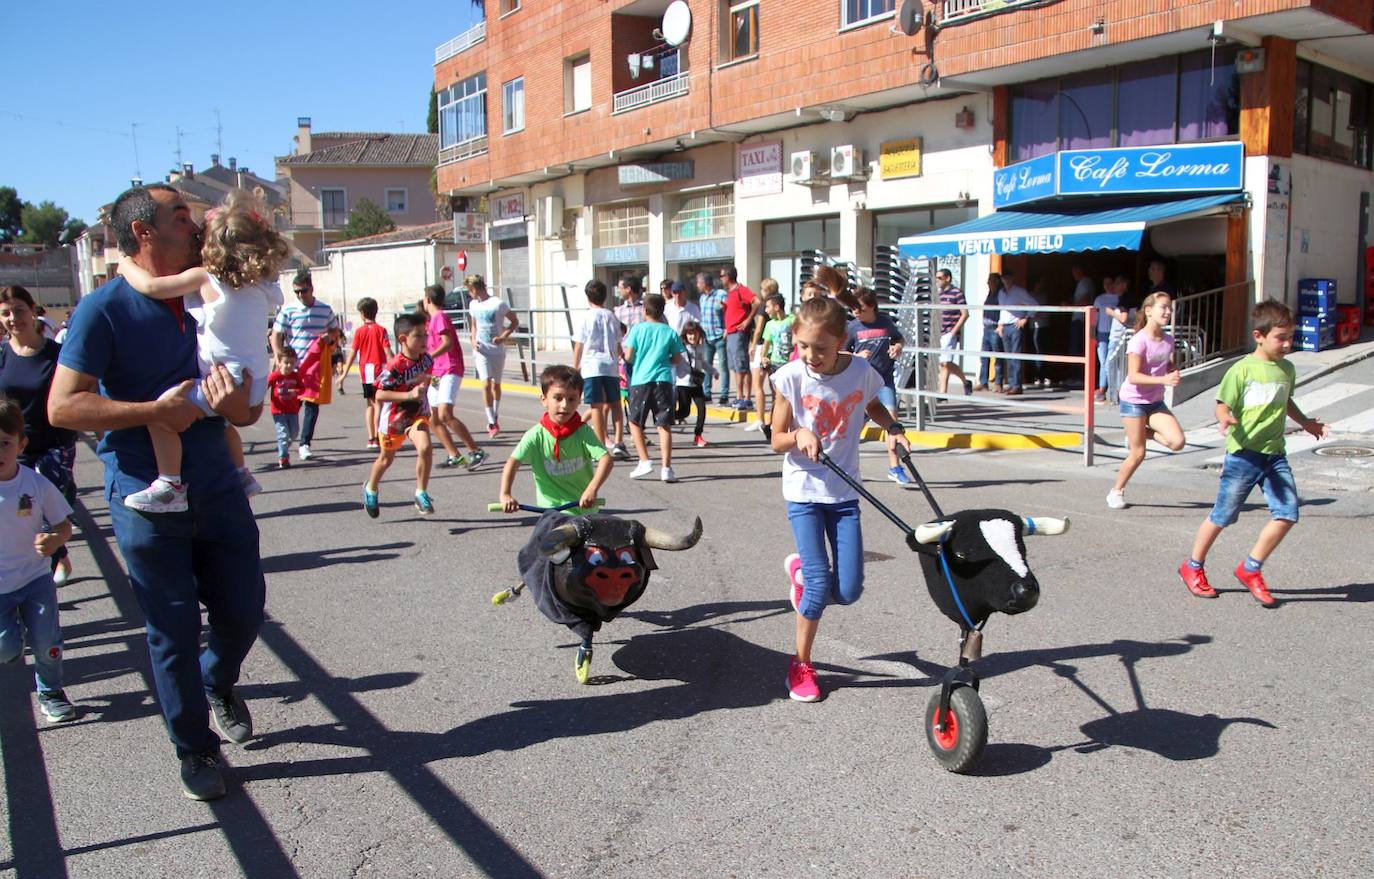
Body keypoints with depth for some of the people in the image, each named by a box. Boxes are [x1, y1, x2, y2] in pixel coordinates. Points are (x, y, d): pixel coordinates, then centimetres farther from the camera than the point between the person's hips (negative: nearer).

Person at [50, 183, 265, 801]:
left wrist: (233, 404, -14)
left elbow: (248, 414, 10)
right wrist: (157, 410, -18)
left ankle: (218, 684, 44)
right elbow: (63, 407, -15)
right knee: (173, 633, 6)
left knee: (243, 611, 11)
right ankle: (195, 749, 25)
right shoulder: (104, 309, -9)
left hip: (218, 490, 5)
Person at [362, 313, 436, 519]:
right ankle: (370, 490, 47)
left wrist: (426, 381, -3)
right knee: (386, 458, 17)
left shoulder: (426, 359, -8)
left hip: (418, 415, 3)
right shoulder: (395, 366, -27)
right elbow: (380, 394, -29)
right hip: (394, 417, -3)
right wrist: (409, 395, -35)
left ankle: (421, 493, -7)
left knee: (425, 448, -23)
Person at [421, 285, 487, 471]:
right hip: (437, 374, 10)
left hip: (450, 371, -10)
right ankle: (455, 456, 9)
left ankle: (476, 451, -20)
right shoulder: (433, 319, 21)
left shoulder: (439, 317, -9)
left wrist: (429, 358, -35)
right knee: (432, 419, 7)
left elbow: (448, 343, -24)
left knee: (445, 415, -24)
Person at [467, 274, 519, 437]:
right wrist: (474, 340, 2)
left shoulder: (498, 303, -11)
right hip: (482, 350, 2)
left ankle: (495, 417, 33)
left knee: (496, 384, 12)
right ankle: (492, 423, -10)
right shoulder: (473, 304, 6)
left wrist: (503, 337, -17)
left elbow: (515, 321, -5)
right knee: (486, 385, -12)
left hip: (497, 350, -2)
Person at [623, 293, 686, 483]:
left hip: (641, 381, -1)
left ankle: (644, 461, 7)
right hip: (663, 380, 1)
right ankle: (666, 468, -3)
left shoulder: (638, 329, 1)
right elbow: (677, 360, 8)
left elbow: (628, 356, -2)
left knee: (635, 422, 14)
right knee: (664, 425, 1)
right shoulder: (669, 332, 6)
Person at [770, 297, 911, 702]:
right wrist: (799, 435, -25)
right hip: (804, 491, -3)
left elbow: (873, 406, 18)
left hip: (843, 493, 3)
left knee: (848, 590, -1)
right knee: (820, 586, -11)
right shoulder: (791, 377, -12)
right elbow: (777, 440, -5)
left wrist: (893, 428, -1)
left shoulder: (861, 372, -6)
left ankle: (801, 571, 32)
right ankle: (801, 664, 12)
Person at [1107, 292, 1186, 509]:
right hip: (1134, 401, -6)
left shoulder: (1168, 340, 2)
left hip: (1156, 402, 6)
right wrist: (1164, 380, -33)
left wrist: (1174, 372, -4)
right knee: (1138, 453, -3)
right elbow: (1133, 377, -23)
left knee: (1177, 441, -13)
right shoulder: (1139, 341, -17)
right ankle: (1116, 492, 18)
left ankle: (1142, 433, 14)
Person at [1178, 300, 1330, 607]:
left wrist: (1305, 423, 22)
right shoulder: (1242, 370, -10)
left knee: (1287, 513, -5)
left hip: (1275, 454, 6)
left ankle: (1250, 570, 11)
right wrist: (1225, 420, -29)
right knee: (1222, 515, 4)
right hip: (1244, 454, -6)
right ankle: (1193, 567, 22)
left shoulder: (1287, 370, 10)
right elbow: (1223, 406, -9)